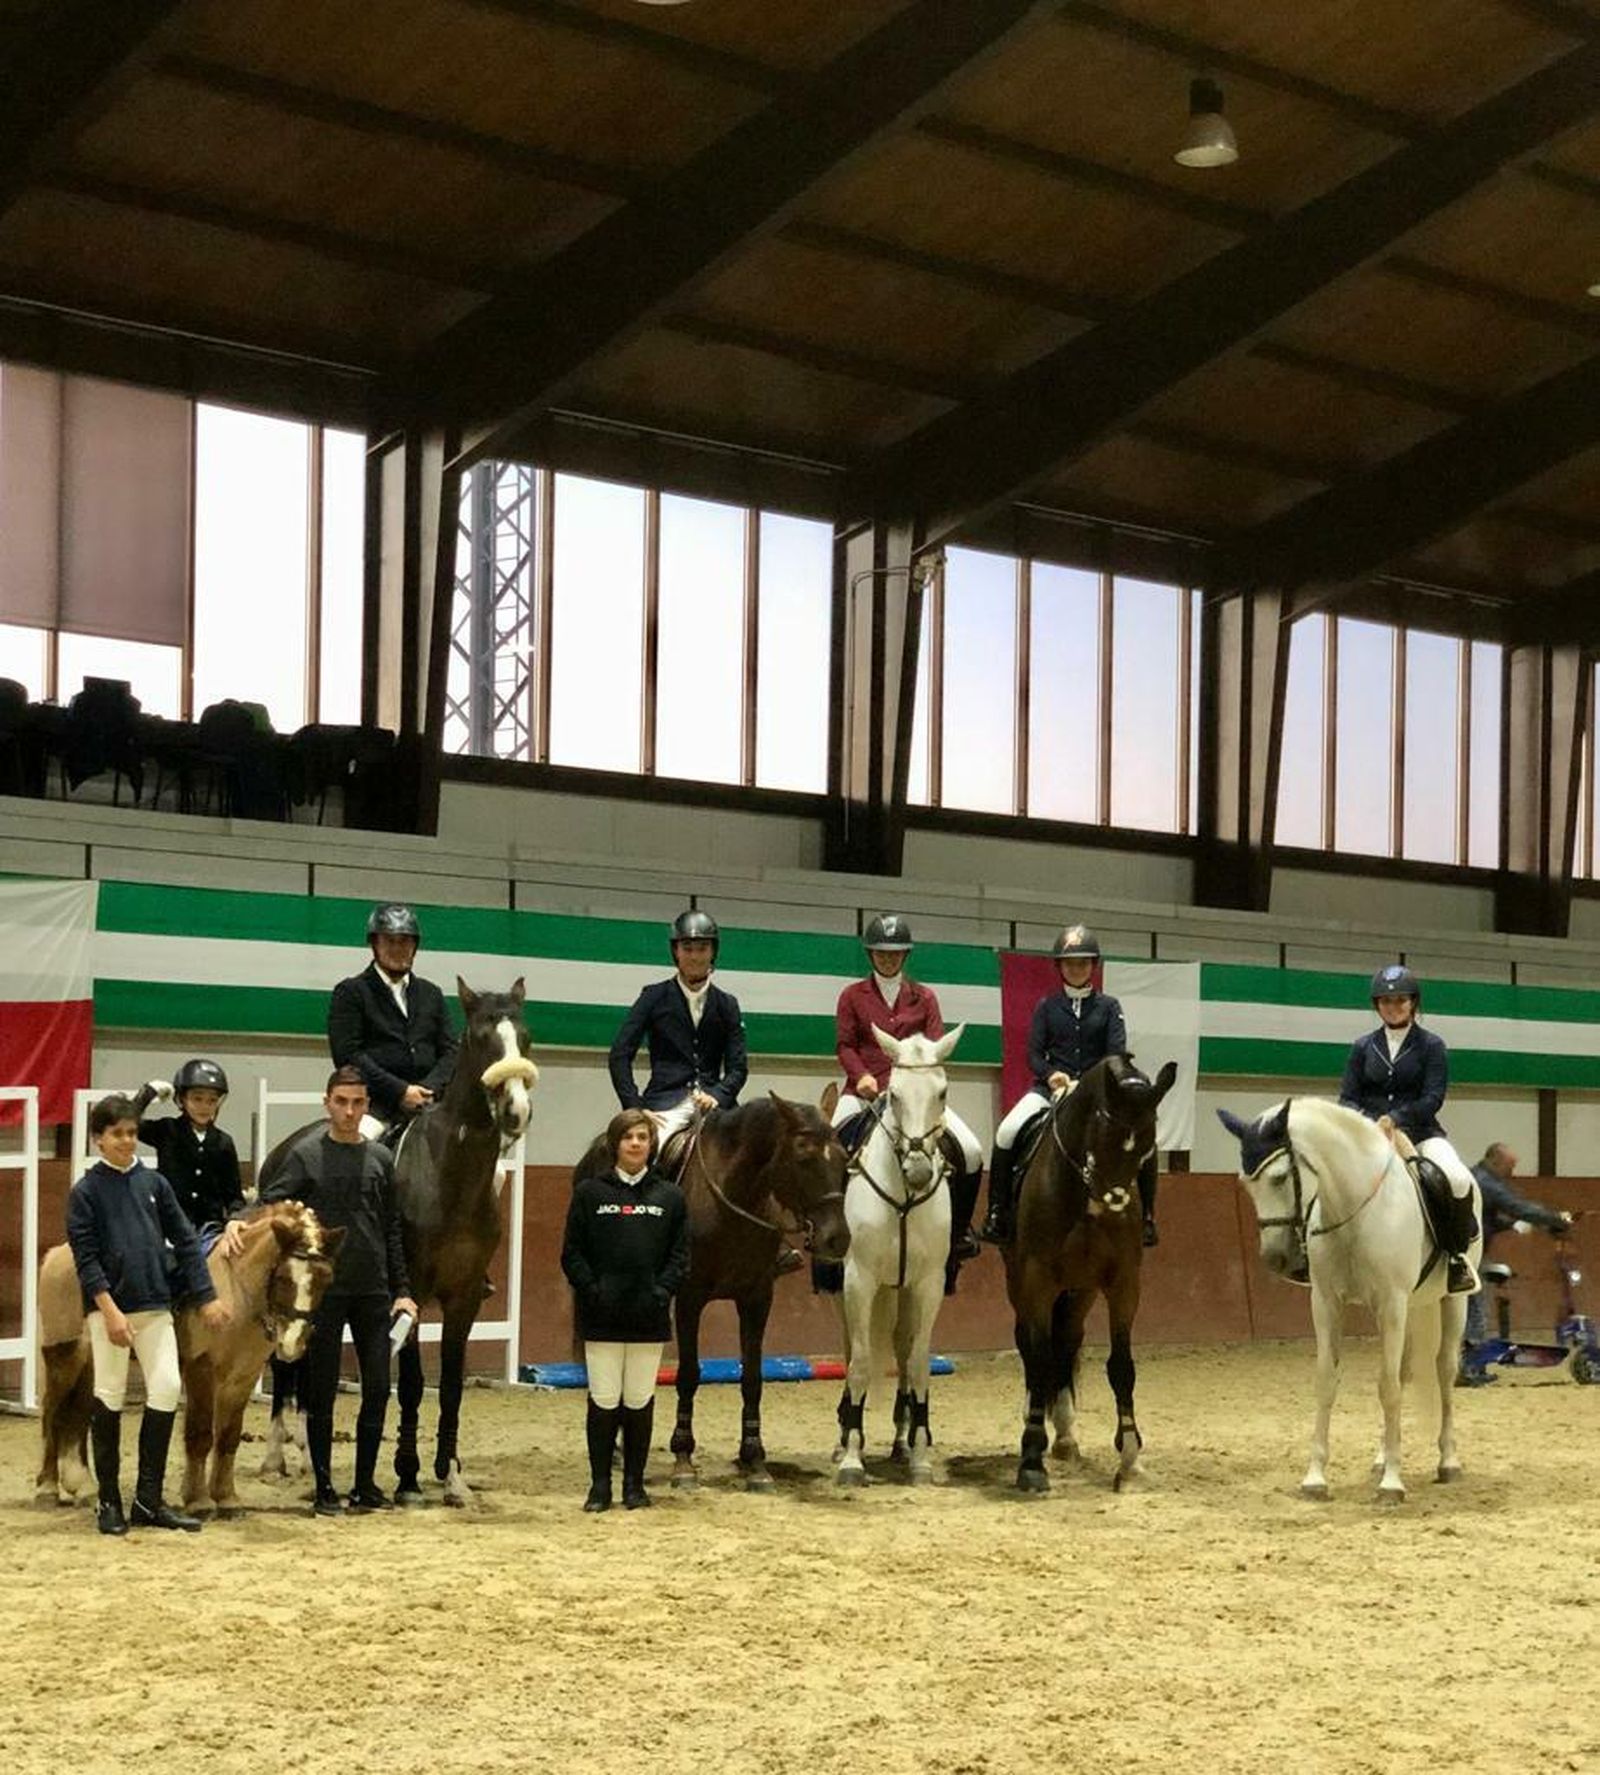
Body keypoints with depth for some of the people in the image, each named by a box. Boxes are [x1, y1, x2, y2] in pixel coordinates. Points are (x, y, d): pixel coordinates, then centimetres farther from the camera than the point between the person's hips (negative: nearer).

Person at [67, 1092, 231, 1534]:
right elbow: (85, 1258, -8)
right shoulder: (86, 1191, -2)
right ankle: (109, 1502, 12)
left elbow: (184, 1241, 10)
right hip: (110, 1307, -3)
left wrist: (208, 1297, 4)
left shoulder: (153, 1182, 9)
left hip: (155, 1305, 4)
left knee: (167, 1390, -4)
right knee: (109, 1397, 3)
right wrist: (110, 1311, -18)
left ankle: (149, 1498, 6)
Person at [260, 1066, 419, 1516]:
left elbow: (392, 1229, 11)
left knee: (378, 1390, 5)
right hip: (324, 1289, -3)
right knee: (321, 1393, 3)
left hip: (373, 1291, 3)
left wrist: (402, 1290, 7)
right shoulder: (305, 1154, -2)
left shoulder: (380, 1158, 8)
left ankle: (365, 1486, 16)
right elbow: (273, 1206, -9)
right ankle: (324, 1488, 12)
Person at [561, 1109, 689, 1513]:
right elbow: (572, 1253, 1)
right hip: (602, 1315, -1)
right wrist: (592, 1291, -12)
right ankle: (600, 1484, 12)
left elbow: (679, 1255, 4)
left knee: (640, 1401, 8)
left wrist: (662, 1291, -10)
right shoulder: (589, 1192, 3)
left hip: (648, 1316, 1)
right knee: (603, 1400, 2)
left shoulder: (669, 1197, 6)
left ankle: (635, 1483, 18)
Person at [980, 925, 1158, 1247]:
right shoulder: (1047, 1006, 8)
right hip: (1051, 1086, 0)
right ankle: (998, 1213, -13)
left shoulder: (1108, 1007, 7)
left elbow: (1117, 1054, -3)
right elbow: (1034, 1054, 2)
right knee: (1007, 1132, -26)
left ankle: (1146, 1217, -6)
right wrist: (1053, 1075, -19)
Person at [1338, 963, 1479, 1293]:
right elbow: (1347, 1098, 8)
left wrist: (1395, 1120, -21)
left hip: (1420, 1132, -2)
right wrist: (1367, 1123, -15)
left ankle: (1456, 1256, -8)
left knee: (1458, 1180, -32)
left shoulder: (1431, 1046, 5)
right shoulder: (1362, 1047, 12)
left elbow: (1433, 1099, -6)